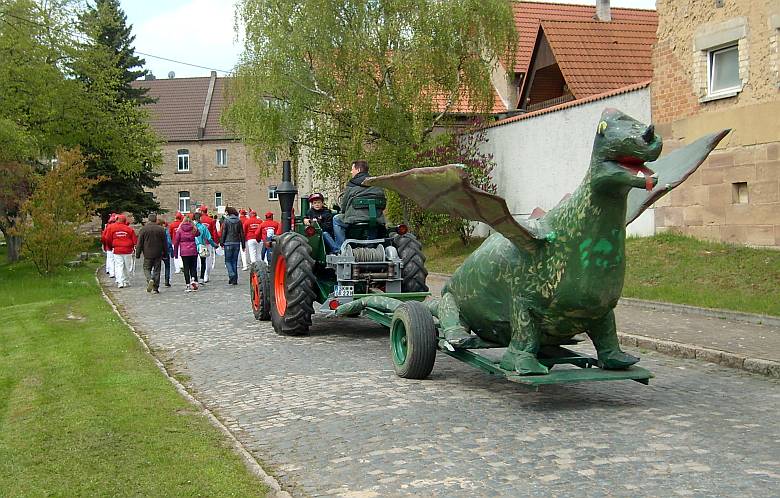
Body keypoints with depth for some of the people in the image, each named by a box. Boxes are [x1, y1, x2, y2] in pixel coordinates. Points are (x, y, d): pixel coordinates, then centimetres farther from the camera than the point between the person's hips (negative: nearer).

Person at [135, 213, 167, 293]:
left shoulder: (144, 229, -4)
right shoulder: (161, 229, 0)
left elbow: (140, 243, -1)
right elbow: (165, 243, 5)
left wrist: (137, 254, 5)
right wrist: (165, 254, 12)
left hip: (148, 254, -1)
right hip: (158, 254, 1)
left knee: (147, 268, 10)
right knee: (156, 270, 7)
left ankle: (150, 280, -19)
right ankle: (155, 288, 7)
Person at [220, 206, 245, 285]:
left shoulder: (226, 221, -5)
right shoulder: (239, 221, 6)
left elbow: (223, 232, -5)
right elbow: (242, 233, 7)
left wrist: (222, 242, 3)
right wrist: (243, 244, 12)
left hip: (228, 243, -4)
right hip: (237, 243, 4)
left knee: (228, 261, 6)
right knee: (235, 261, 9)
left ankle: (232, 275, -16)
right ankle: (235, 279, 8)